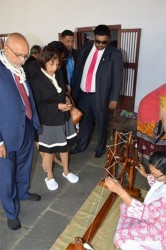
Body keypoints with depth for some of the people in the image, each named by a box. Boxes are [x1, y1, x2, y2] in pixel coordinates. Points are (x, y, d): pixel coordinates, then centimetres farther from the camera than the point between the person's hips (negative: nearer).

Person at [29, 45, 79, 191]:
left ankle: (66, 171, 43)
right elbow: (36, 106, -18)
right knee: (49, 151, 13)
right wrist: (56, 106, -25)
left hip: (63, 118, 6)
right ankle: (50, 177, 36)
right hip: (48, 122, -5)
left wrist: (66, 104, 1)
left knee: (64, 146, 20)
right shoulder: (36, 80, -19)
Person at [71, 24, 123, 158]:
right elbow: (77, 71, 9)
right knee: (84, 121, 18)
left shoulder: (115, 54, -7)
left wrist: (114, 98, -9)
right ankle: (81, 145, 39)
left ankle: (101, 148, 34)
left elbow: (118, 78, -7)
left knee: (101, 123, 12)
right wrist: (74, 91, 7)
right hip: (83, 94, 4)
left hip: (100, 96, -4)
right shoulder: (85, 49, 5)